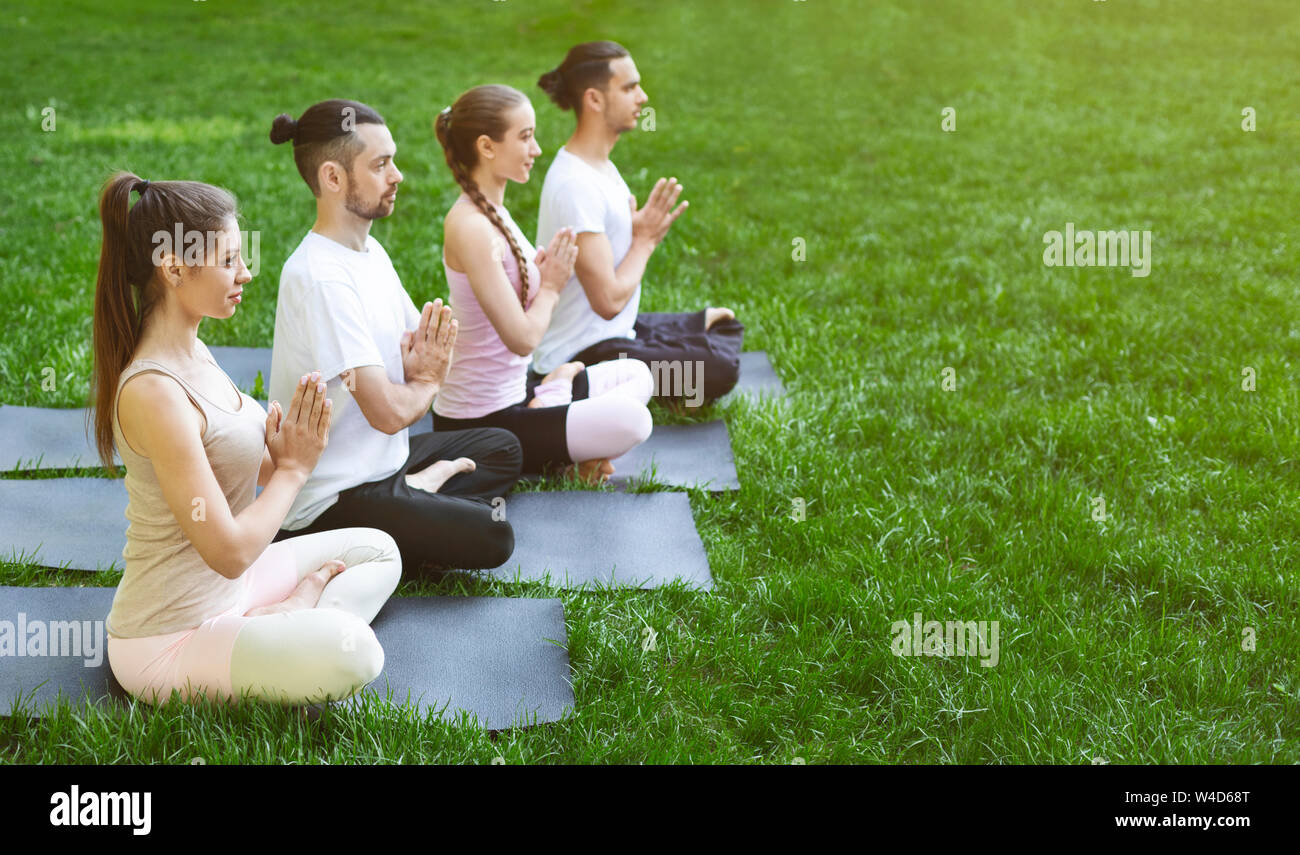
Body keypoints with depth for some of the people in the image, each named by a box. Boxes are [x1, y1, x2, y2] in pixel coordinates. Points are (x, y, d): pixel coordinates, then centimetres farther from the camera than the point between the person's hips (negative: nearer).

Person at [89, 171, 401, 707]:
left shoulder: (192, 351, 5)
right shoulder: (153, 392, -25)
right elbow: (228, 550, -24)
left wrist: (281, 454, -7)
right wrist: (293, 467, -11)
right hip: (168, 637, -10)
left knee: (376, 550, 15)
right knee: (352, 652, -31)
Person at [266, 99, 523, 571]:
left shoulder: (369, 250, 7)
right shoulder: (320, 278, -24)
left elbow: (431, 350, 14)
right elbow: (388, 412, -27)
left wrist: (421, 367, -11)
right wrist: (426, 381, -4)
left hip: (381, 458, 10)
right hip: (332, 495, -10)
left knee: (502, 448, 24)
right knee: (490, 536, -22)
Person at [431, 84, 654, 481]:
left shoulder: (494, 212, 9)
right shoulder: (470, 228, -22)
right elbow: (522, 338, -23)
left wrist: (546, 270, -3)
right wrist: (551, 286, -4)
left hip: (513, 396, 10)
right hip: (478, 425, -10)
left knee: (636, 374, 17)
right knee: (630, 420, -26)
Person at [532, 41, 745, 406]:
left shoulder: (601, 166, 8)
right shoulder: (575, 185, -25)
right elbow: (609, 300, -27)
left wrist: (646, 230, -5)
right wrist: (646, 239, -11)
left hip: (616, 331, 10)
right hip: (581, 353, -10)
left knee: (725, 325, 18)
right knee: (719, 369, -22)